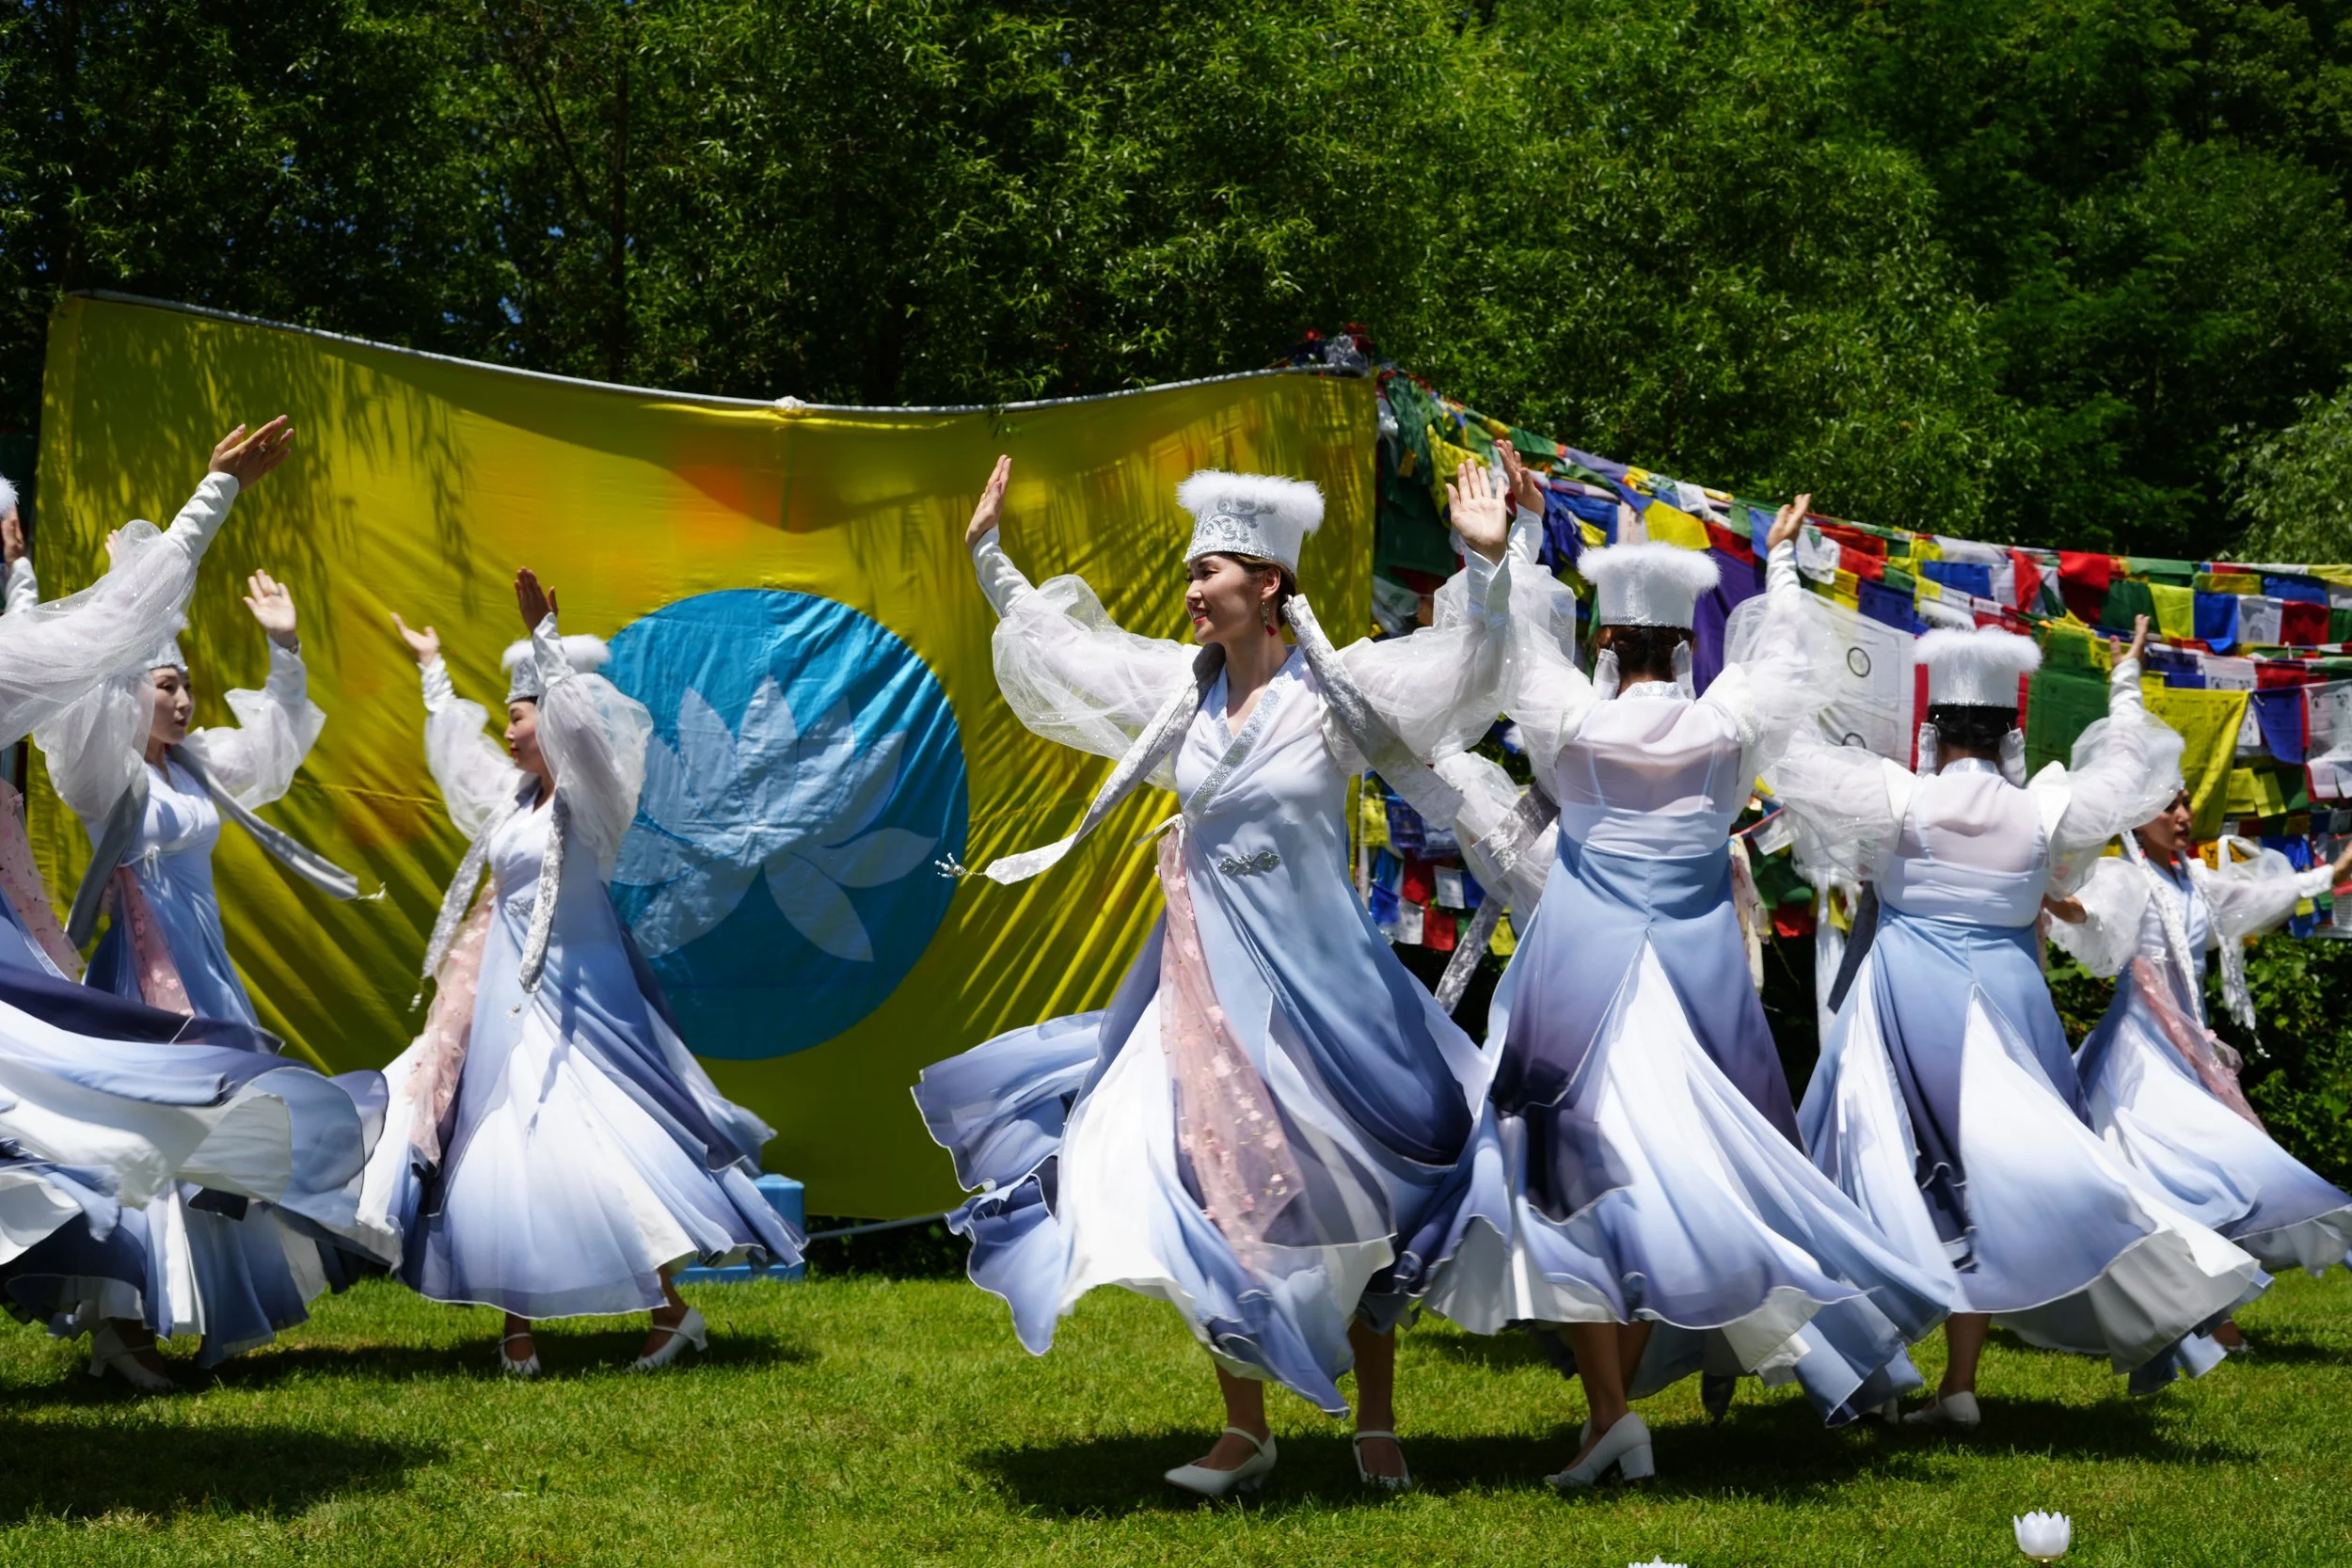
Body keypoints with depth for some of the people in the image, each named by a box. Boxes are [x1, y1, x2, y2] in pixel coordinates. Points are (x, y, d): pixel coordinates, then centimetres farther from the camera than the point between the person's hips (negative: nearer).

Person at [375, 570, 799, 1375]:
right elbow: (452, 741, 30)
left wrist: (544, 636, -31)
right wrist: (433, 668, 41)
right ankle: (517, 1325, 10)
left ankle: (672, 1308, -8)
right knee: (500, 1148, 5)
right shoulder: (515, 795, 13)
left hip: (575, 997, -8)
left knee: (598, 1144, -14)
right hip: (511, 993, 8)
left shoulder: (585, 797, -8)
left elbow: (578, 721, -28)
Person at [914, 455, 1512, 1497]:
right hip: (1205, 975, 4)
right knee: (1215, 1196, 3)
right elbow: (1052, 641, 16)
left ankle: (1376, 1429, 16)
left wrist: (1486, 563, -29)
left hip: (1315, 977, -4)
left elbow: (1470, 670, -16)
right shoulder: (1180, 686, 5)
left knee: (1351, 1204, 3)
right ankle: (1245, 1432, 13)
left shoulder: (1337, 687, -8)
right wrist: (988, 553, 16)